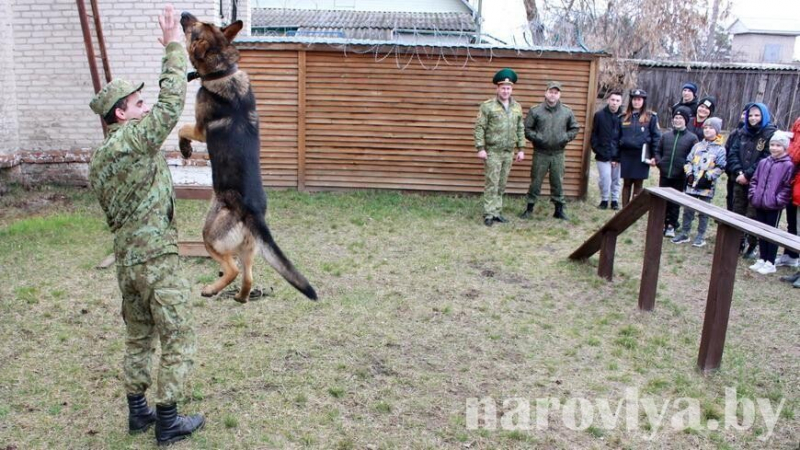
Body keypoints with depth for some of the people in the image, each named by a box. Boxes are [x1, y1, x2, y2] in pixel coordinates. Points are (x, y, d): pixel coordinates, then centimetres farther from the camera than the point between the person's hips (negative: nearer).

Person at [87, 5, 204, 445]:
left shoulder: (99, 158, 12)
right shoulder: (133, 140, -14)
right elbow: (172, 101, -17)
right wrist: (174, 46, -9)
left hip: (126, 257, 9)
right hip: (156, 259, -9)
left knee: (139, 337, 18)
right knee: (178, 338, 2)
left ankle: (138, 412, 27)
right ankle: (168, 421, 9)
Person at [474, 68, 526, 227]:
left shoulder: (517, 107, 9)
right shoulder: (487, 106, -7)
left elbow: (520, 129, 13)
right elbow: (479, 128, -9)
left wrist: (521, 149, 9)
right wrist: (480, 148, -14)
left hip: (509, 152, 5)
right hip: (492, 151, -5)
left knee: (502, 185, 10)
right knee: (492, 184, -5)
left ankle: (497, 212, 18)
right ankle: (489, 215, 0)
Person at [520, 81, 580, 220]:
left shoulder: (567, 112, 4)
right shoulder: (536, 111, -3)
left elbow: (575, 128, 13)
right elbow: (526, 128, 1)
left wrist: (566, 137, -2)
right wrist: (536, 137, -11)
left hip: (558, 154, 2)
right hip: (540, 154, -2)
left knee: (558, 182, 7)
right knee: (535, 182, 3)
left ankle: (559, 209, 17)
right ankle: (529, 208, 15)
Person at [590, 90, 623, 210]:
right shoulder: (599, 115, 0)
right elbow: (594, 136, 2)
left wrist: (618, 156, -6)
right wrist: (599, 151, -6)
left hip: (617, 156, 1)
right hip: (603, 155, -1)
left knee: (616, 180, 9)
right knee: (605, 179, -6)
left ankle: (615, 200, 24)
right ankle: (604, 200, 13)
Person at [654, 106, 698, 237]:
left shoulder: (692, 138, -2)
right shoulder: (666, 135, 7)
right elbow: (658, 150, 15)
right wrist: (659, 162, 1)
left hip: (680, 177, -3)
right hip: (664, 174, 3)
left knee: (675, 202, 5)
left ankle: (671, 226, 13)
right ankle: (662, 224, 20)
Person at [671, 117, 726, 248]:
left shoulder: (720, 149, -3)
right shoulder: (697, 146, 11)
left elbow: (720, 167, -8)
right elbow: (689, 161, 12)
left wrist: (707, 177, -16)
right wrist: (689, 174, -3)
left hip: (707, 185, -4)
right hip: (692, 183, 4)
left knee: (704, 212, 4)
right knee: (688, 209, 8)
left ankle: (700, 236, 12)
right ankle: (684, 233, 16)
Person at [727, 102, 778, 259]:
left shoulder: (771, 134, -9)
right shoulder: (744, 133, 11)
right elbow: (733, 153, 7)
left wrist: (748, 175, -16)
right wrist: (738, 172, -9)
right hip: (740, 181, 6)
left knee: (752, 216, -3)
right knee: (737, 213, 12)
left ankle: (752, 246, 10)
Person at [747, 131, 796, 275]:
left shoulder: (788, 165, -8)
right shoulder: (763, 162, 9)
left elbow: (788, 187, -9)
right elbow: (754, 180, 16)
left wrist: (778, 200, -14)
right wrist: (753, 195, 6)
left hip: (774, 206, -6)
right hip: (759, 204, 6)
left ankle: (770, 263, 9)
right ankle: (761, 259, 24)